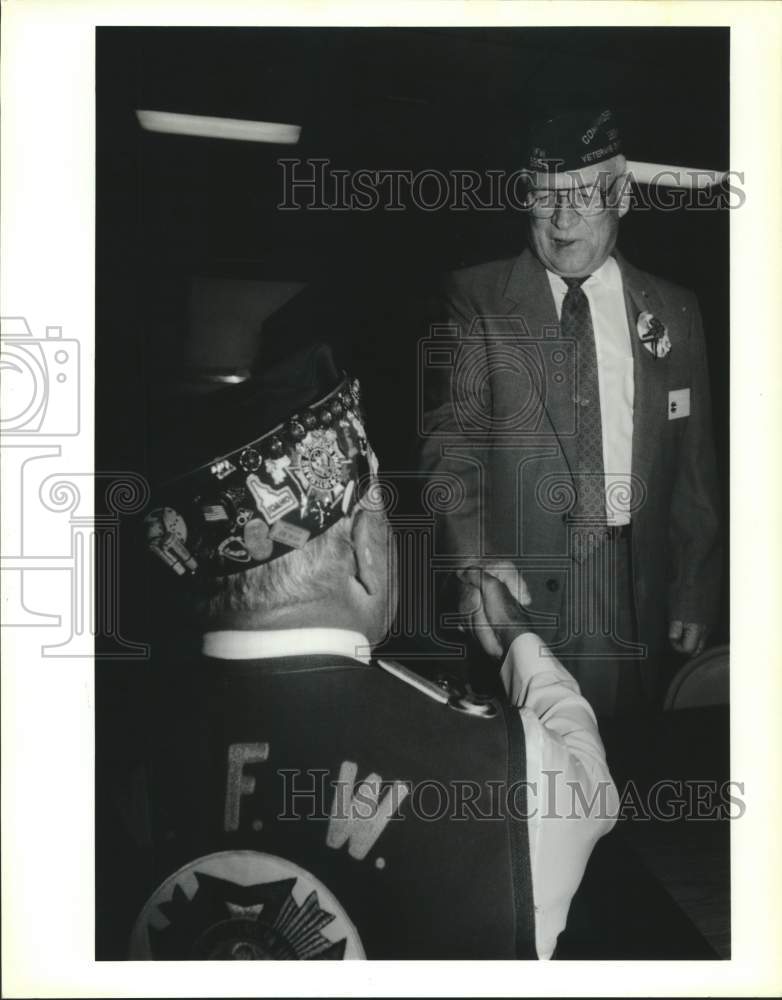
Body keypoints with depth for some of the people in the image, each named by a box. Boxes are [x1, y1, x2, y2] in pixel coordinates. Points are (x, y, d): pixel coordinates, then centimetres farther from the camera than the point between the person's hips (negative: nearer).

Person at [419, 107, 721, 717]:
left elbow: (694, 468, 11)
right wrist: (475, 554, -22)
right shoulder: (476, 300, 1)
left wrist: (696, 595, 8)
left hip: (637, 602, 3)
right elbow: (452, 442, -7)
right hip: (515, 588, -2)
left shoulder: (675, 312, 10)